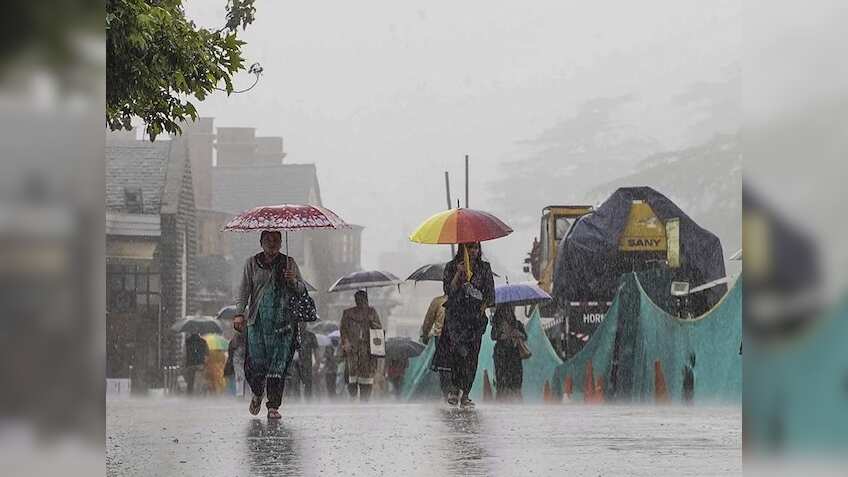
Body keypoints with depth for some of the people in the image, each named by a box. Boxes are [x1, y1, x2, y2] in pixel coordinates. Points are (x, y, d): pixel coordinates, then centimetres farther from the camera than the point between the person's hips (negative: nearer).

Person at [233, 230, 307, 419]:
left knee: (278, 366, -6)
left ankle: (273, 407, -2)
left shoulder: (289, 263, 9)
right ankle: (257, 394, 26)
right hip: (257, 320, 0)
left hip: (282, 322, 0)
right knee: (255, 363, -5)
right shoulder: (252, 263, 9)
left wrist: (293, 281, -13)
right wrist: (239, 313, -5)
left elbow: (302, 290, 8)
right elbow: (244, 290, 6)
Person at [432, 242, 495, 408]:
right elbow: (448, 290, -3)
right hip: (455, 313, -2)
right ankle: (455, 386, -14)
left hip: (476, 315, 2)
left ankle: (465, 395, 2)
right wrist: (459, 273, -12)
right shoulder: (451, 267, 7)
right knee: (460, 349, -24)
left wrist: (483, 308, 0)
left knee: (472, 355, -3)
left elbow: (490, 294, 12)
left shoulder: (484, 268, 11)